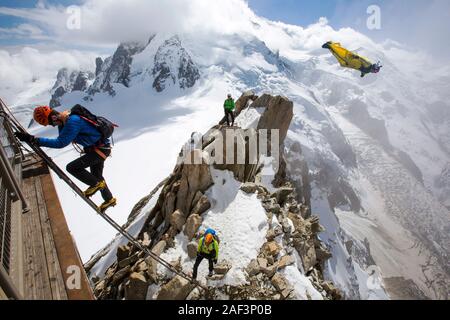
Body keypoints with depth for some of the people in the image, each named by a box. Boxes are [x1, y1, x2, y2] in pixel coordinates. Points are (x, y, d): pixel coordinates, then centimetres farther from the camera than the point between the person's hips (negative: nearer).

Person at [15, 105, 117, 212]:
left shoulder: (72, 121, -27)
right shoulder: (64, 120, 4)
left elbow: (60, 143, -31)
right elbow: (62, 139, 13)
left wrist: (34, 140, -32)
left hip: (100, 149, -10)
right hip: (100, 148, 10)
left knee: (72, 167, -12)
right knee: (96, 176, 21)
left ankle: (96, 184, 5)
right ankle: (109, 199, 36)